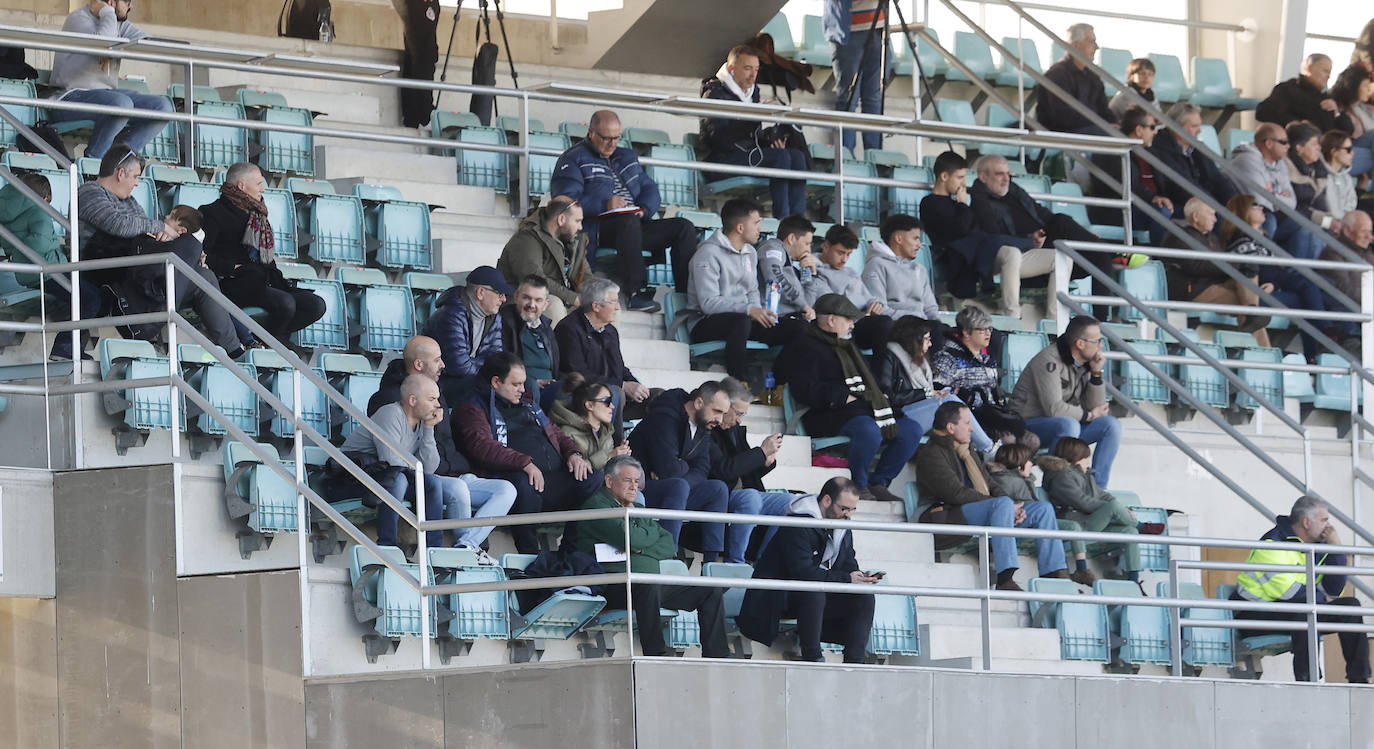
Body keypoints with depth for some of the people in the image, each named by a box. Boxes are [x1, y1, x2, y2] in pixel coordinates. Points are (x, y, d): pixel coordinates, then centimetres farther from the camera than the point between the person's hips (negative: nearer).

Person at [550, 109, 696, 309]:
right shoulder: (574, 159, 5)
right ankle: (637, 292, -46)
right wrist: (605, 204, -21)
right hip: (596, 228, -7)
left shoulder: (627, 156, 27)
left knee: (684, 227, -12)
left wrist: (644, 209, -2)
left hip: (635, 222, 7)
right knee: (629, 222, -39)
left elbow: (649, 188, 22)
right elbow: (566, 200, -9)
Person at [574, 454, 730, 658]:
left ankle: (716, 658, -5)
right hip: (614, 586, -8)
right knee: (648, 586, -40)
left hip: (651, 585, 8)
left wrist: (641, 549, -5)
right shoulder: (596, 505, 1)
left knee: (711, 591, -1)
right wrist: (653, 533, 9)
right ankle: (655, 656, -42)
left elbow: (669, 545, 16)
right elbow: (630, 538, -13)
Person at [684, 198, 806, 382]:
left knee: (797, 327, -9)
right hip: (706, 324, -8)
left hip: (744, 319, 8)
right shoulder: (708, 253, -12)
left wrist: (758, 311, -1)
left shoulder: (750, 253, 17)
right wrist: (748, 310, -28)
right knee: (742, 322, -42)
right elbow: (708, 303, -19)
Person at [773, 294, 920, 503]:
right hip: (827, 418, -9)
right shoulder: (804, 347, -3)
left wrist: (878, 396, 15)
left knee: (911, 430, -4)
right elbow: (804, 391, -16)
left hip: (864, 410, 9)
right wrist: (844, 397, -16)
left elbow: (869, 381, 38)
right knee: (869, 430, -37)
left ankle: (878, 482, 0)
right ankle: (859, 484, -18)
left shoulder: (847, 346, 28)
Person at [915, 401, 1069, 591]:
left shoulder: (970, 454, 28)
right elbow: (957, 493, -15)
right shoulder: (931, 453, -4)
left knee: (1043, 509, 0)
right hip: (949, 515, -9)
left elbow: (991, 487, 24)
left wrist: (1014, 510, 1)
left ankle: (1055, 573, -10)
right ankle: (1005, 579, -45)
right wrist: (1008, 506, -16)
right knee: (1004, 503, -35)